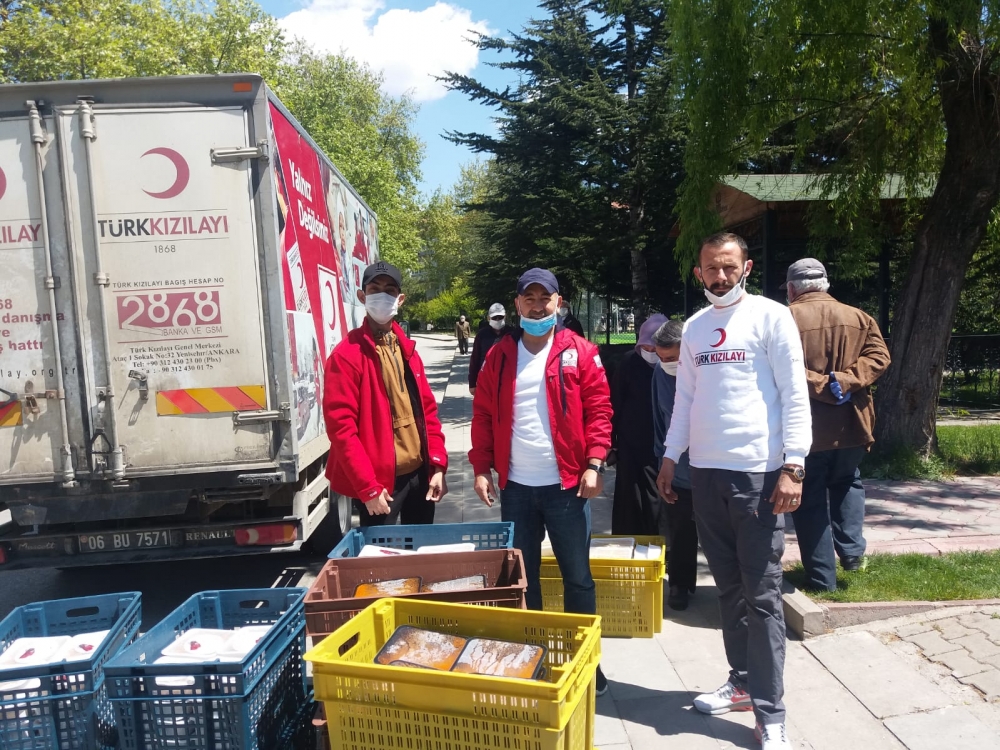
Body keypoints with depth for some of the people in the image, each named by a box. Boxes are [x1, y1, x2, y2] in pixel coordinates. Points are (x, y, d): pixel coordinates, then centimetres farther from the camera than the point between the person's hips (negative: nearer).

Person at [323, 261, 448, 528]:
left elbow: (427, 410, 12)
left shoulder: (407, 349, 10)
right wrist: (368, 487, -18)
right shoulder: (347, 355, -11)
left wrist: (438, 465, 4)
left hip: (420, 473, 6)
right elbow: (341, 427, -15)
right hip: (381, 481, -6)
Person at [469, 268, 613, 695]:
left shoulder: (579, 352, -1)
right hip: (516, 486, 2)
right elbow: (483, 415, 6)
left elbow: (598, 410, -4)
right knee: (520, 577, 13)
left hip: (566, 484, -2)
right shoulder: (499, 356, 5)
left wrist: (594, 463, -12)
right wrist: (481, 467, -1)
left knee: (577, 576, 7)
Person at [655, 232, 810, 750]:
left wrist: (793, 466, -14)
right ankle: (742, 682, 29)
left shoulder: (771, 317, -4)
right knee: (729, 587, 14)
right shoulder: (694, 327, 12)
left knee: (761, 595, -1)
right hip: (705, 472, 5)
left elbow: (795, 396, -8)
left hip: (757, 472, -5)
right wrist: (670, 456, 11)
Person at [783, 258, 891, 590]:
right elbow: (879, 356, -4)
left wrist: (822, 387, -14)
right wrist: (845, 382, -13)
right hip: (850, 424, 4)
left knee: (811, 501, 6)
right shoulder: (858, 317, 8)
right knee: (846, 483, 28)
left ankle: (822, 578, 12)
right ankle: (851, 548, 12)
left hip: (805, 427, -4)